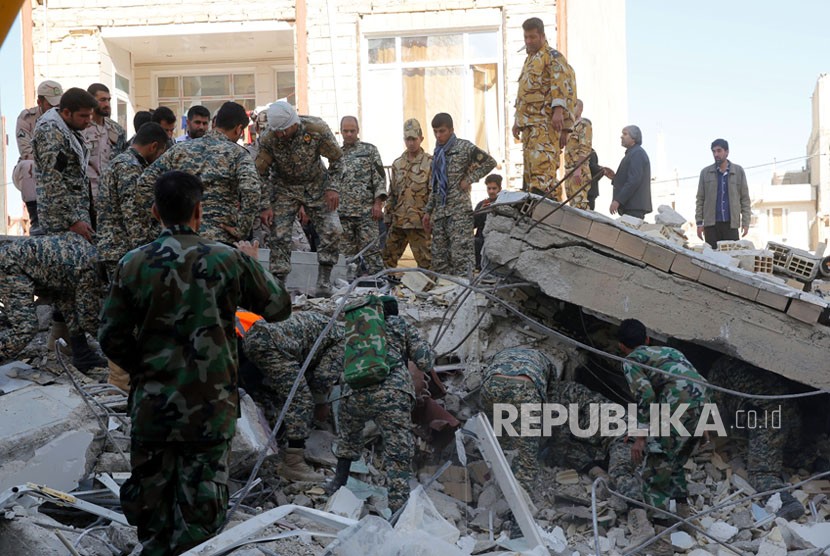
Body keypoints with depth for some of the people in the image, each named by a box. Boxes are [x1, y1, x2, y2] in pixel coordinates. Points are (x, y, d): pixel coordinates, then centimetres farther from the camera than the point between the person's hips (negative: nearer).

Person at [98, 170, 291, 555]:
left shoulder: (134, 264, -6)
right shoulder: (228, 260, -9)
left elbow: (112, 338, -2)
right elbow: (279, 307, 5)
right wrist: (250, 266, 20)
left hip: (153, 403, 1)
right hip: (212, 407, -1)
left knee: (150, 494, 17)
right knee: (202, 506, 9)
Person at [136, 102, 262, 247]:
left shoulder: (181, 149, 11)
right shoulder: (236, 153, -2)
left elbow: (146, 182, 8)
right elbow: (251, 190, -20)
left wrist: (148, 224, 12)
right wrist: (242, 230, -14)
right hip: (220, 238, -4)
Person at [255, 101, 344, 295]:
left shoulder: (317, 129, -23)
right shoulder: (267, 139, -22)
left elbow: (337, 158, -9)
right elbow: (261, 174, -10)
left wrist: (332, 188, -17)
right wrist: (265, 206, -14)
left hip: (316, 186, 0)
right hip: (284, 189, 0)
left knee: (332, 231, -13)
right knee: (278, 235, -11)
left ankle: (324, 279, -1)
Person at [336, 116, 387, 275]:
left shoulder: (369, 150, 5)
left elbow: (380, 177, -1)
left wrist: (378, 203, -11)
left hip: (366, 212, -4)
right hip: (342, 213, 4)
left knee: (371, 250, -8)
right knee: (347, 253, 4)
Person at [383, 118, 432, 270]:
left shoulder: (430, 163, -2)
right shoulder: (397, 164, 15)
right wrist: (387, 218, 14)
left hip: (419, 222, -5)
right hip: (397, 221, 6)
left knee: (424, 260, -3)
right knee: (388, 258, 8)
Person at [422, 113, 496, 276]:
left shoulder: (463, 147, 0)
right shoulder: (437, 153, 20)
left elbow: (490, 162, -5)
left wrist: (469, 179, -8)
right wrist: (428, 211, 19)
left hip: (459, 209, -7)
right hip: (439, 212, 7)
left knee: (461, 255, -14)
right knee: (439, 258, 4)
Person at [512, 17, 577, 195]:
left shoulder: (552, 56, -1)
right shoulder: (529, 60, 28)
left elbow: (563, 82, -15)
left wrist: (559, 109, -27)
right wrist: (517, 120, 27)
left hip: (545, 121, -9)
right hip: (529, 123, 9)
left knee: (542, 162, -22)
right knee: (529, 165, 7)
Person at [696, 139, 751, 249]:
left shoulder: (738, 171, 7)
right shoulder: (705, 173, 8)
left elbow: (745, 198, 6)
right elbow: (700, 199, 8)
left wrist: (746, 222, -2)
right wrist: (699, 223, 0)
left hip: (731, 223, 0)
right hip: (711, 224, 0)